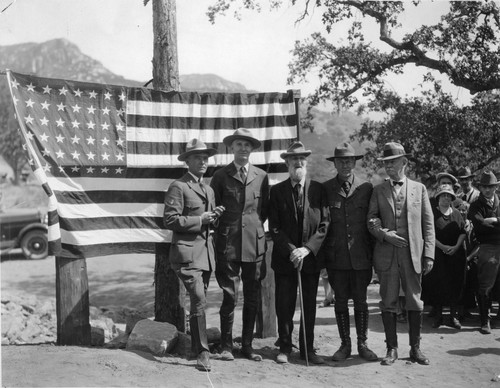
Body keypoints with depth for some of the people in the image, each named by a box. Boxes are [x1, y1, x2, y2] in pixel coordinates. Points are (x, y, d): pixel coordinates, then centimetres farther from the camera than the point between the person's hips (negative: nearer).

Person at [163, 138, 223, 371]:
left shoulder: (209, 190, 20)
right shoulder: (178, 187, -6)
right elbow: (170, 220, -12)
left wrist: (214, 217, 4)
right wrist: (199, 220, -14)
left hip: (206, 252, 8)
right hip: (187, 252, -8)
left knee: (199, 302, 13)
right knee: (199, 301, -15)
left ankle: (196, 347, 26)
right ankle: (202, 352, -8)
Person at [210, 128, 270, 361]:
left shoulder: (261, 176, 9)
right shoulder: (220, 176, 4)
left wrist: (255, 227, 8)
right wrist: (222, 229, 2)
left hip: (255, 243, 2)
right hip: (228, 244, -2)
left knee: (252, 298, 6)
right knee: (230, 296, -2)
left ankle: (247, 345, 18)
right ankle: (226, 346, 11)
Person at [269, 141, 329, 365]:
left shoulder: (318, 190, 3)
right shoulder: (277, 191, 2)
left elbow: (324, 224, -1)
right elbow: (274, 227, -1)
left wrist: (307, 248, -12)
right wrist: (291, 250, -12)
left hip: (311, 257, 1)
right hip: (284, 258, 0)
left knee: (309, 306, 7)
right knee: (284, 306, 4)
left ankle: (308, 349, 17)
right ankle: (285, 348, 16)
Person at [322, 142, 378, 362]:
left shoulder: (366, 188, 6)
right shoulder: (325, 189, 4)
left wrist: (373, 252, 2)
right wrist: (323, 253, 0)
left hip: (361, 255, 0)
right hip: (336, 257, 0)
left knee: (360, 300, 5)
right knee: (340, 301, 6)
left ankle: (362, 344, 16)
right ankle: (345, 344, 17)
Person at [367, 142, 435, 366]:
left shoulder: (419, 189, 8)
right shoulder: (378, 190, 9)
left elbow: (428, 224, 5)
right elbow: (371, 221, 7)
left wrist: (429, 255, -2)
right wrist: (384, 234, -13)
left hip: (413, 255, 0)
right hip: (386, 255, 0)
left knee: (414, 302, 4)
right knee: (388, 303, 3)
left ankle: (415, 348, 16)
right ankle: (391, 349, 12)